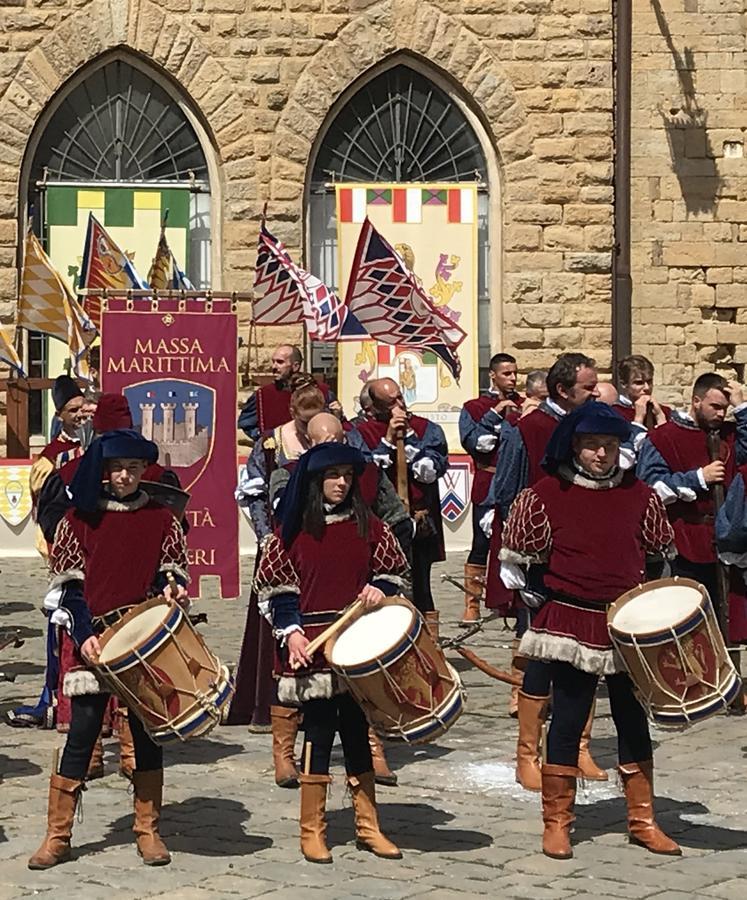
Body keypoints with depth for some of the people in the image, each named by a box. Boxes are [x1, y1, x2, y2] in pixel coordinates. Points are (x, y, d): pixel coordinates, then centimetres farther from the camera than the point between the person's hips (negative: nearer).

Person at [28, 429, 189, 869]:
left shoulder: (161, 520, 7)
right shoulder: (79, 520, 4)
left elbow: (173, 575, 9)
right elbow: (67, 586, 1)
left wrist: (173, 590, -14)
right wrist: (83, 635, -10)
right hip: (94, 643, -1)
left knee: (148, 734, 5)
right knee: (82, 736, -3)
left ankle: (148, 831, 15)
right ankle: (57, 836, 3)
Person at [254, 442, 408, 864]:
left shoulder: (367, 525, 6)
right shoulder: (295, 529, 0)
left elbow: (394, 570, 12)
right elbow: (276, 585, 1)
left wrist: (379, 589, -9)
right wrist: (290, 631, -11)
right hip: (313, 647, -3)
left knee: (357, 730, 9)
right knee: (319, 732, -1)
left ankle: (368, 825, 17)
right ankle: (312, 830, 8)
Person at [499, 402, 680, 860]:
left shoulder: (640, 495, 4)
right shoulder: (546, 495, -4)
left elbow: (663, 553, 14)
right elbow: (516, 556, 1)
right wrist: (538, 595, -3)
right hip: (572, 626, -3)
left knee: (634, 720, 8)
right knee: (568, 720, 0)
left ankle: (643, 820, 18)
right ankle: (557, 822, 9)